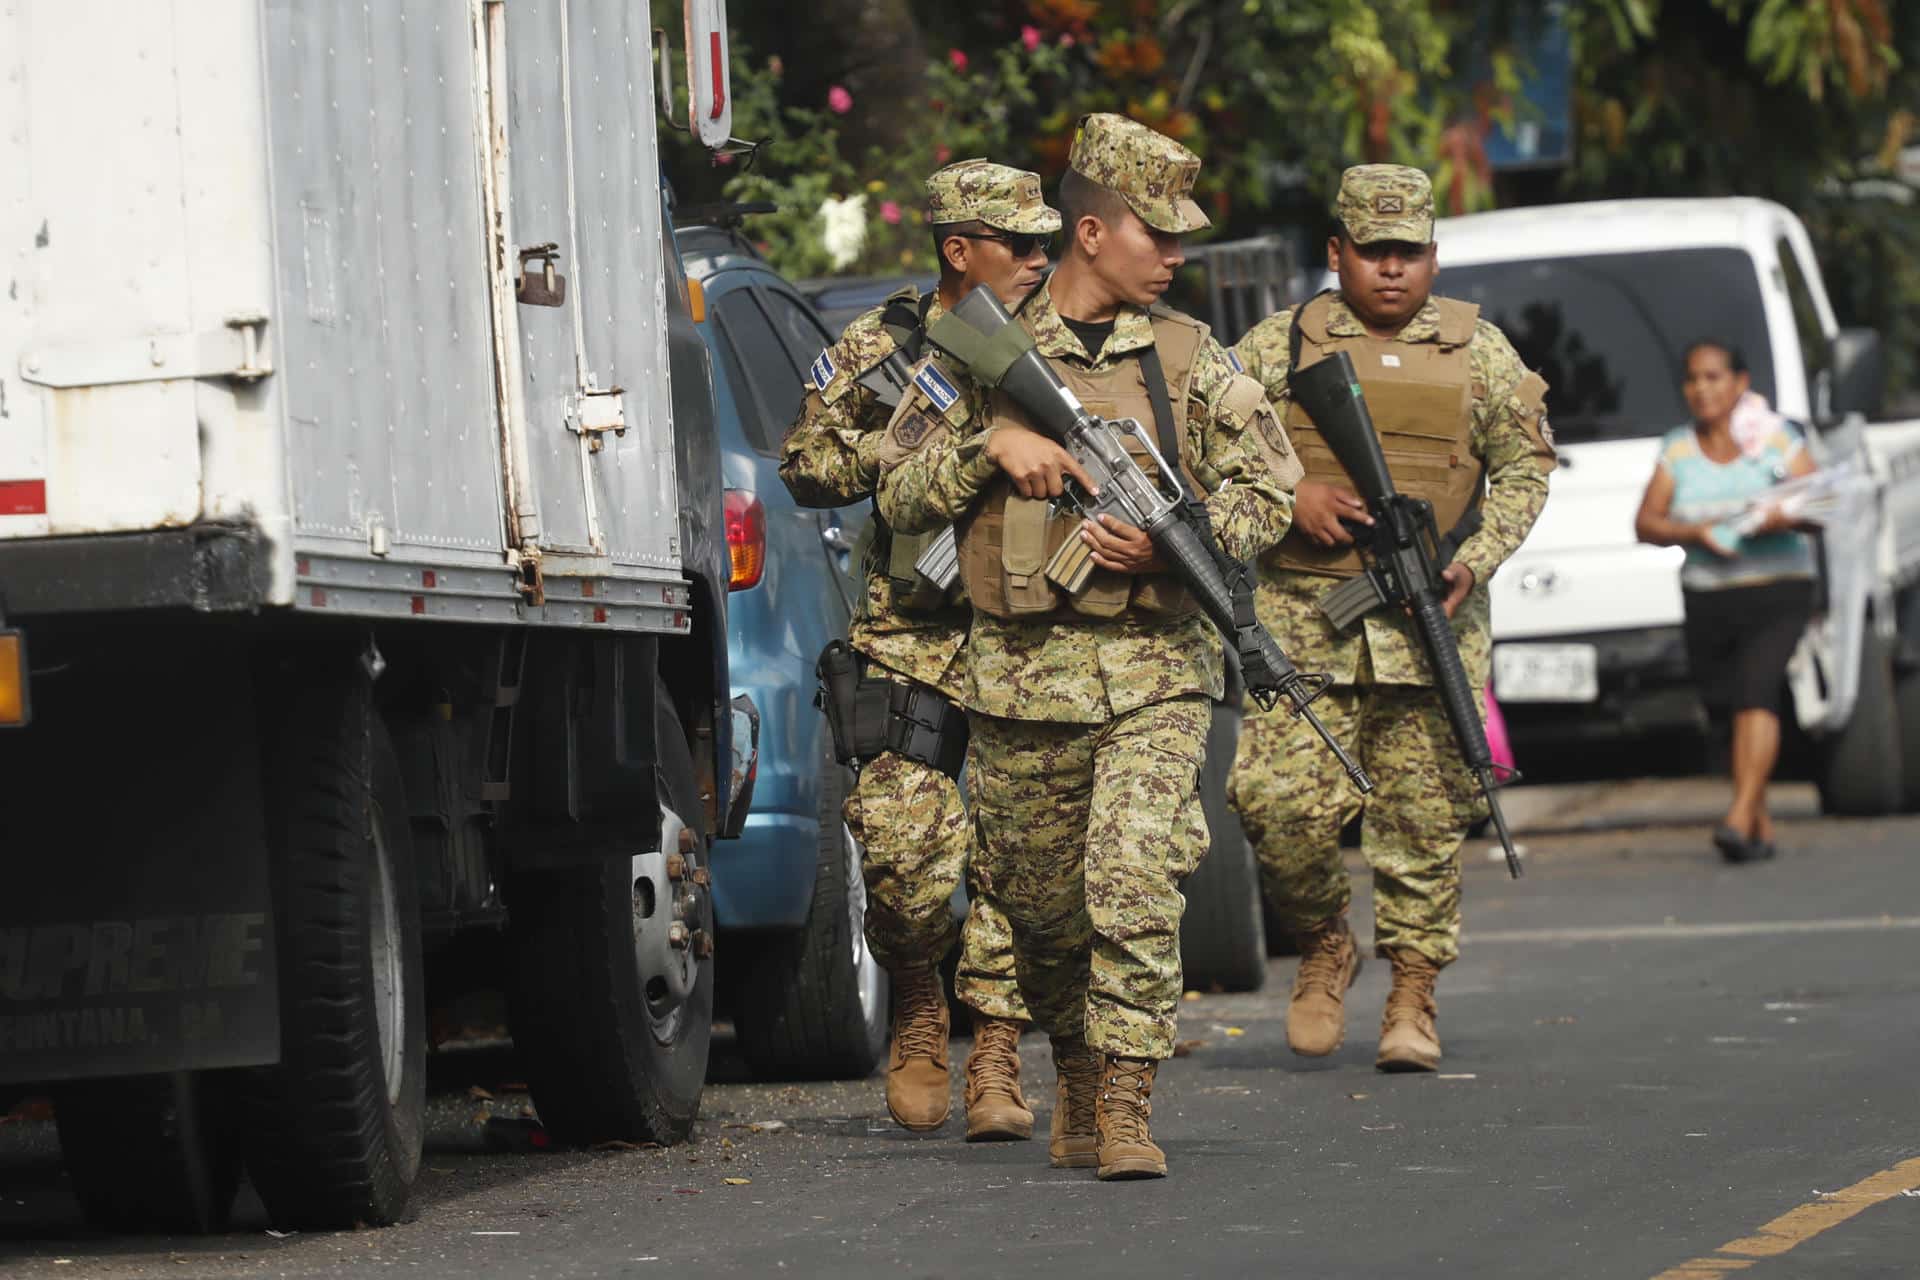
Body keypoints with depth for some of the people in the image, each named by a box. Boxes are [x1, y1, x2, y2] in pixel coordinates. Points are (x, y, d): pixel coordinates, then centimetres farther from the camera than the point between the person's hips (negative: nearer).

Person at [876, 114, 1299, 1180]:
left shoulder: (1190, 360, 6)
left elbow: (1267, 493, 7)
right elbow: (899, 494, 6)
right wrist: (990, 443, -10)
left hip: (1154, 671, -1)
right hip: (1020, 678, 1)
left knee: (1136, 887, -16)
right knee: (1039, 904, 10)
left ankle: (1126, 1103, -14)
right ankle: (1075, 1067, 34)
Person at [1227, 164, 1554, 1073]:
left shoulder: (1479, 352, 9)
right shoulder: (1277, 346, 6)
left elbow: (1525, 468, 11)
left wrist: (1473, 561, -4)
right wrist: (1287, 494, -9)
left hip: (1430, 625, 1)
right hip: (1303, 623, 0)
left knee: (1424, 817, 0)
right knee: (1282, 800, -11)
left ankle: (1413, 996, 11)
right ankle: (1322, 947, 14)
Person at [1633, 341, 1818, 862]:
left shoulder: (1778, 440, 4)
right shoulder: (1677, 451, 11)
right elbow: (1645, 522, 5)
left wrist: (1783, 519, -22)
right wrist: (1691, 531, -15)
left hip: (1777, 590, -3)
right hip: (1707, 598, 3)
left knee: (1756, 692, -21)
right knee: (1724, 707, 2)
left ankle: (1739, 819, -30)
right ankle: (1762, 826, 16)